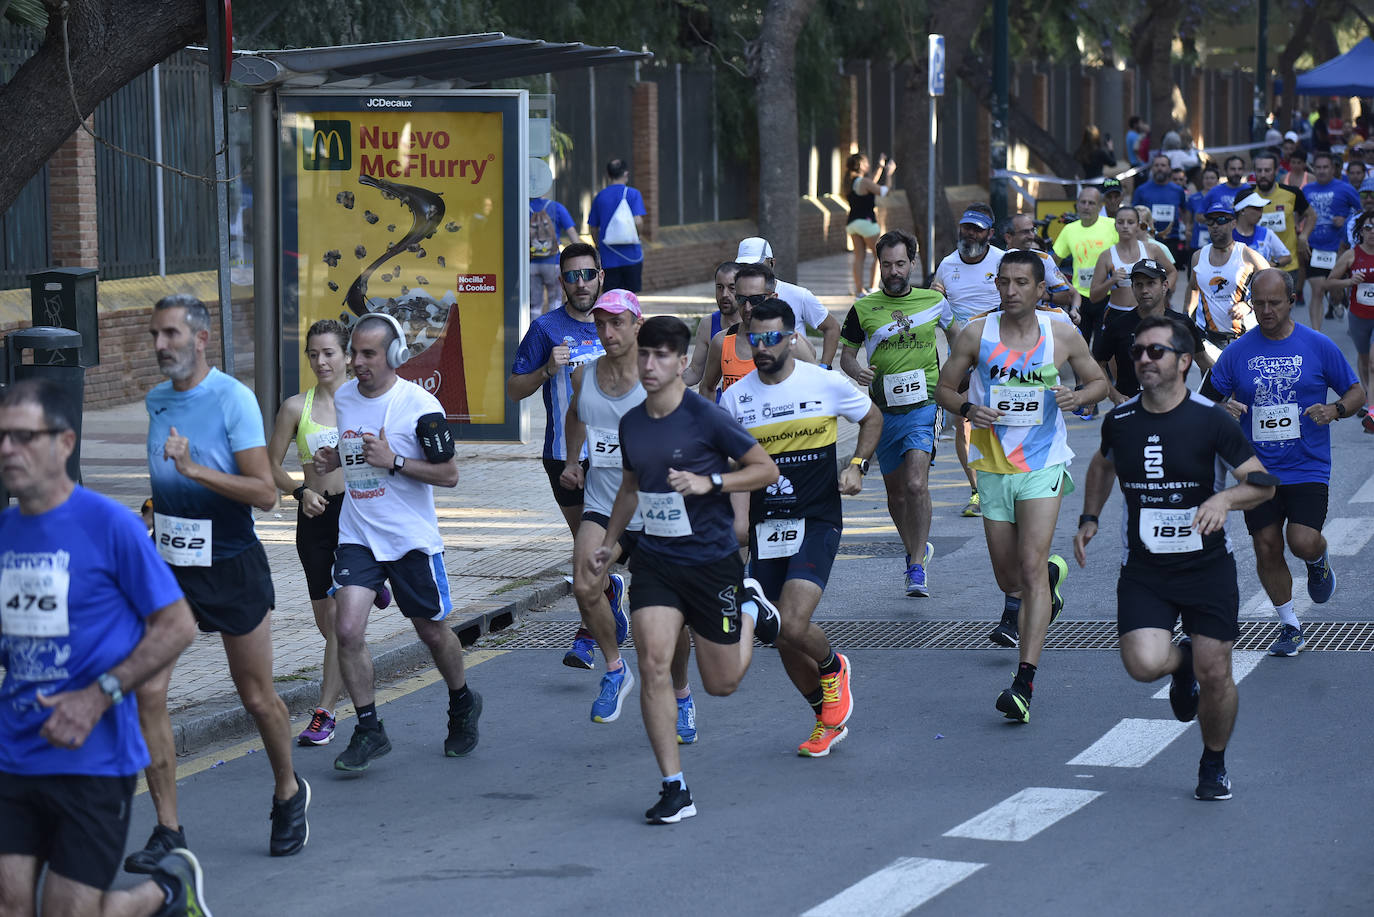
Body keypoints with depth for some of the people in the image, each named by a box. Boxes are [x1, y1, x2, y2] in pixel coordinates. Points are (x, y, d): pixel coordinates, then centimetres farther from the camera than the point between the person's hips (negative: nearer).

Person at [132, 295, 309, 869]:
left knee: (257, 697, 9)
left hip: (230, 564, -5)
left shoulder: (233, 399, -13)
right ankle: (168, 830, -2)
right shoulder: (156, 400, 7)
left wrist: (195, 470, -28)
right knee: (147, 693, -9)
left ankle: (288, 792, 35)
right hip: (168, 563, 5)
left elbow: (265, 493, -19)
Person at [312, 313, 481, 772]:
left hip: (412, 539, -4)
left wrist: (393, 462, -22)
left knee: (432, 630, 12)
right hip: (357, 538, 4)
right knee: (348, 631, -12)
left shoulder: (420, 406, -15)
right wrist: (332, 459, 1)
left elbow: (449, 475, -12)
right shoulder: (344, 397, 4)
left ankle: (463, 704, 40)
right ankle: (369, 730, -1)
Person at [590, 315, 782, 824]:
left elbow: (766, 469, -8)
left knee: (721, 684, 8)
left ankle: (751, 609, 39)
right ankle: (675, 788, -10)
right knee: (654, 663, -16)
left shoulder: (706, 418, -13)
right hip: (654, 561, 4)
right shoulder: (631, 423, 4)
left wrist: (708, 482, -21)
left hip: (712, 560, -3)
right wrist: (608, 542, 22)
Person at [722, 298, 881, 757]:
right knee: (781, 639, 6)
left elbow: (872, 417, 15)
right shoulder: (735, 399, 1)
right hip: (765, 527, 4)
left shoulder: (825, 384, -4)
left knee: (792, 625, -21)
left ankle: (832, 668, 14)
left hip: (816, 522, -4)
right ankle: (830, 719, 29)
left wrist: (857, 466, -1)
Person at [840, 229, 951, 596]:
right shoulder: (863, 308, 2)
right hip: (883, 410, 2)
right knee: (896, 492, 11)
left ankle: (918, 566, -12)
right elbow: (846, 355, 8)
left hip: (923, 406, -2)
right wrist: (857, 372, -14)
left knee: (916, 484, -19)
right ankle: (916, 549, 35)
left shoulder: (934, 301, 2)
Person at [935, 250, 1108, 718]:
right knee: (1008, 577, 12)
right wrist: (968, 409, -14)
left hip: (1043, 466, -3)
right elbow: (944, 388, 7)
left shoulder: (1062, 336, -3)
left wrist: (1078, 396, -12)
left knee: (1031, 566, -17)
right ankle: (1052, 575, 51)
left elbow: (1099, 382, 11)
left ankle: (1025, 680, -20)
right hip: (993, 467, 3)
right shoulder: (976, 334, -2)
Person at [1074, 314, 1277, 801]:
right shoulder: (1120, 420, 1)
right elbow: (1103, 463, 25)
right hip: (1143, 570, 2)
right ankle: (1182, 661, 19)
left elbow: (1263, 482, -8)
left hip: (1208, 565, -2)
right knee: (1144, 664, -19)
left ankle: (1214, 766, 26)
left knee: (1215, 676, -1)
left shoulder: (1210, 420, -10)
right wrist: (1089, 518, 15)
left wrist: (1225, 498, -27)